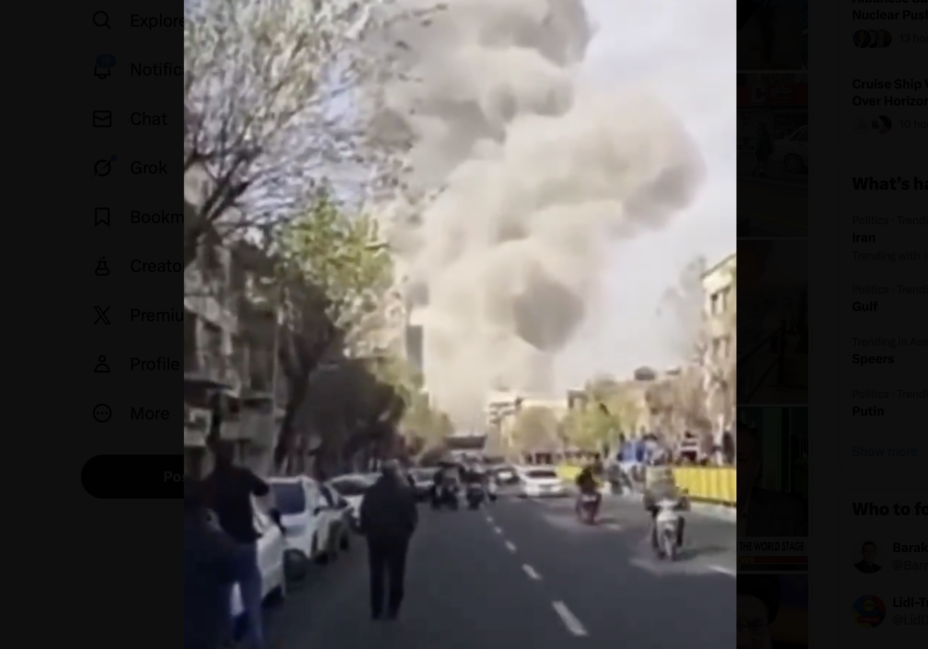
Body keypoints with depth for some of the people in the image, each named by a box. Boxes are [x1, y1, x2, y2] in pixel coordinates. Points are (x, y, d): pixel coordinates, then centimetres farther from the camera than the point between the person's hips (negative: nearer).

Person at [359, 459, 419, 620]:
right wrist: (408, 530, 9)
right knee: (396, 576, 7)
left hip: (376, 537, 1)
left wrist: (365, 530, 10)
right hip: (398, 537, -1)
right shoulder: (404, 492, -8)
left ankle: (376, 610, 11)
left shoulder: (372, 491, -4)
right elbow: (412, 515, -5)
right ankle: (392, 610, 4)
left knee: (377, 575, 11)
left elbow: (364, 514, -1)